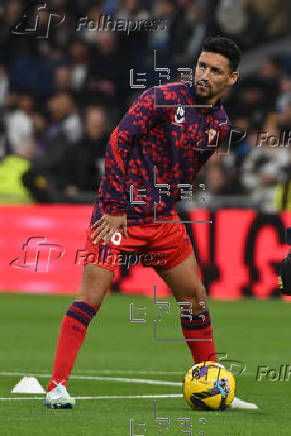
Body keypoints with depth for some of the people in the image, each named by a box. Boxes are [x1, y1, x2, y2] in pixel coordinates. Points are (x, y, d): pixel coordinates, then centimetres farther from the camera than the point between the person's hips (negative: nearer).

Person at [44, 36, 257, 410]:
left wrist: (166, 205, 13)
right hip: (120, 212, -7)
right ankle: (56, 388, -13)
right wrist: (117, 208, -18)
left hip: (163, 218, 7)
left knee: (195, 296, 12)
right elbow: (118, 141, -16)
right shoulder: (163, 98, -13)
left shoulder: (221, 123, 7)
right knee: (90, 297, -14)